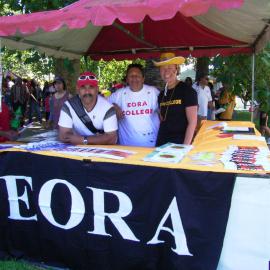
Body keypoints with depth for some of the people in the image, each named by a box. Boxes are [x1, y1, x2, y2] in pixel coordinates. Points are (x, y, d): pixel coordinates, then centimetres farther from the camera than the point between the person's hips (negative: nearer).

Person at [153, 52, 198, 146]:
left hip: (179, 143, -5)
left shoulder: (187, 91, -8)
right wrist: (159, 140, 6)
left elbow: (192, 122, -12)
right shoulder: (161, 95, 9)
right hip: (161, 143, 5)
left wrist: (185, 146, -17)